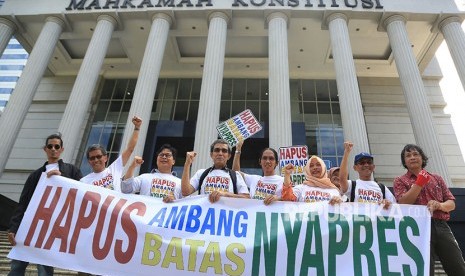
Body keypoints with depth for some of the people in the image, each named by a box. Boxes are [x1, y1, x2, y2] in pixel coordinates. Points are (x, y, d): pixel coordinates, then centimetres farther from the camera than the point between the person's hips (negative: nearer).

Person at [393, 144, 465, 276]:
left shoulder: (437, 178, 19)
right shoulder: (400, 181, 9)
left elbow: (451, 203, 14)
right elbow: (404, 203, -7)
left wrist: (440, 205, -9)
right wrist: (419, 183, -11)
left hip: (441, 226, 4)